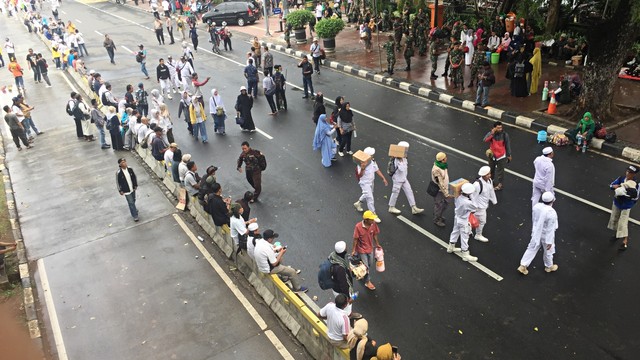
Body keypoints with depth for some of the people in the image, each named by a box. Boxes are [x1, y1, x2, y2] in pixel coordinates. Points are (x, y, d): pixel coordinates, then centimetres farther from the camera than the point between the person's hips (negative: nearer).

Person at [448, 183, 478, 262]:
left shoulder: (458, 197, -18)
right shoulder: (468, 203, -36)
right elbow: (474, 208, -15)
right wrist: (470, 199, -4)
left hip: (457, 218, 7)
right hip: (464, 222, -7)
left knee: (455, 232, 26)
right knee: (464, 237, 9)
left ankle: (451, 247, 47)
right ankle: (465, 255, 25)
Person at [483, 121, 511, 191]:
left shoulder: (505, 135, -16)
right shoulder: (491, 133, -13)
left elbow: (508, 145, -5)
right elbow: (485, 140, -30)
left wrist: (509, 155, 2)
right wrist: (492, 133, -36)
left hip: (501, 156, -3)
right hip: (492, 155, 3)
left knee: (500, 171, 5)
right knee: (491, 169, 23)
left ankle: (500, 184, 21)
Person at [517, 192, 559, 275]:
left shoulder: (536, 206, -14)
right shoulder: (551, 213, -31)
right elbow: (550, 229, -23)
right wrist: (549, 242, -14)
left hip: (536, 233, 5)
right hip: (545, 235, -5)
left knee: (532, 249, 18)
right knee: (548, 251, 20)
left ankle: (523, 266, 19)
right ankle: (549, 266, 44)